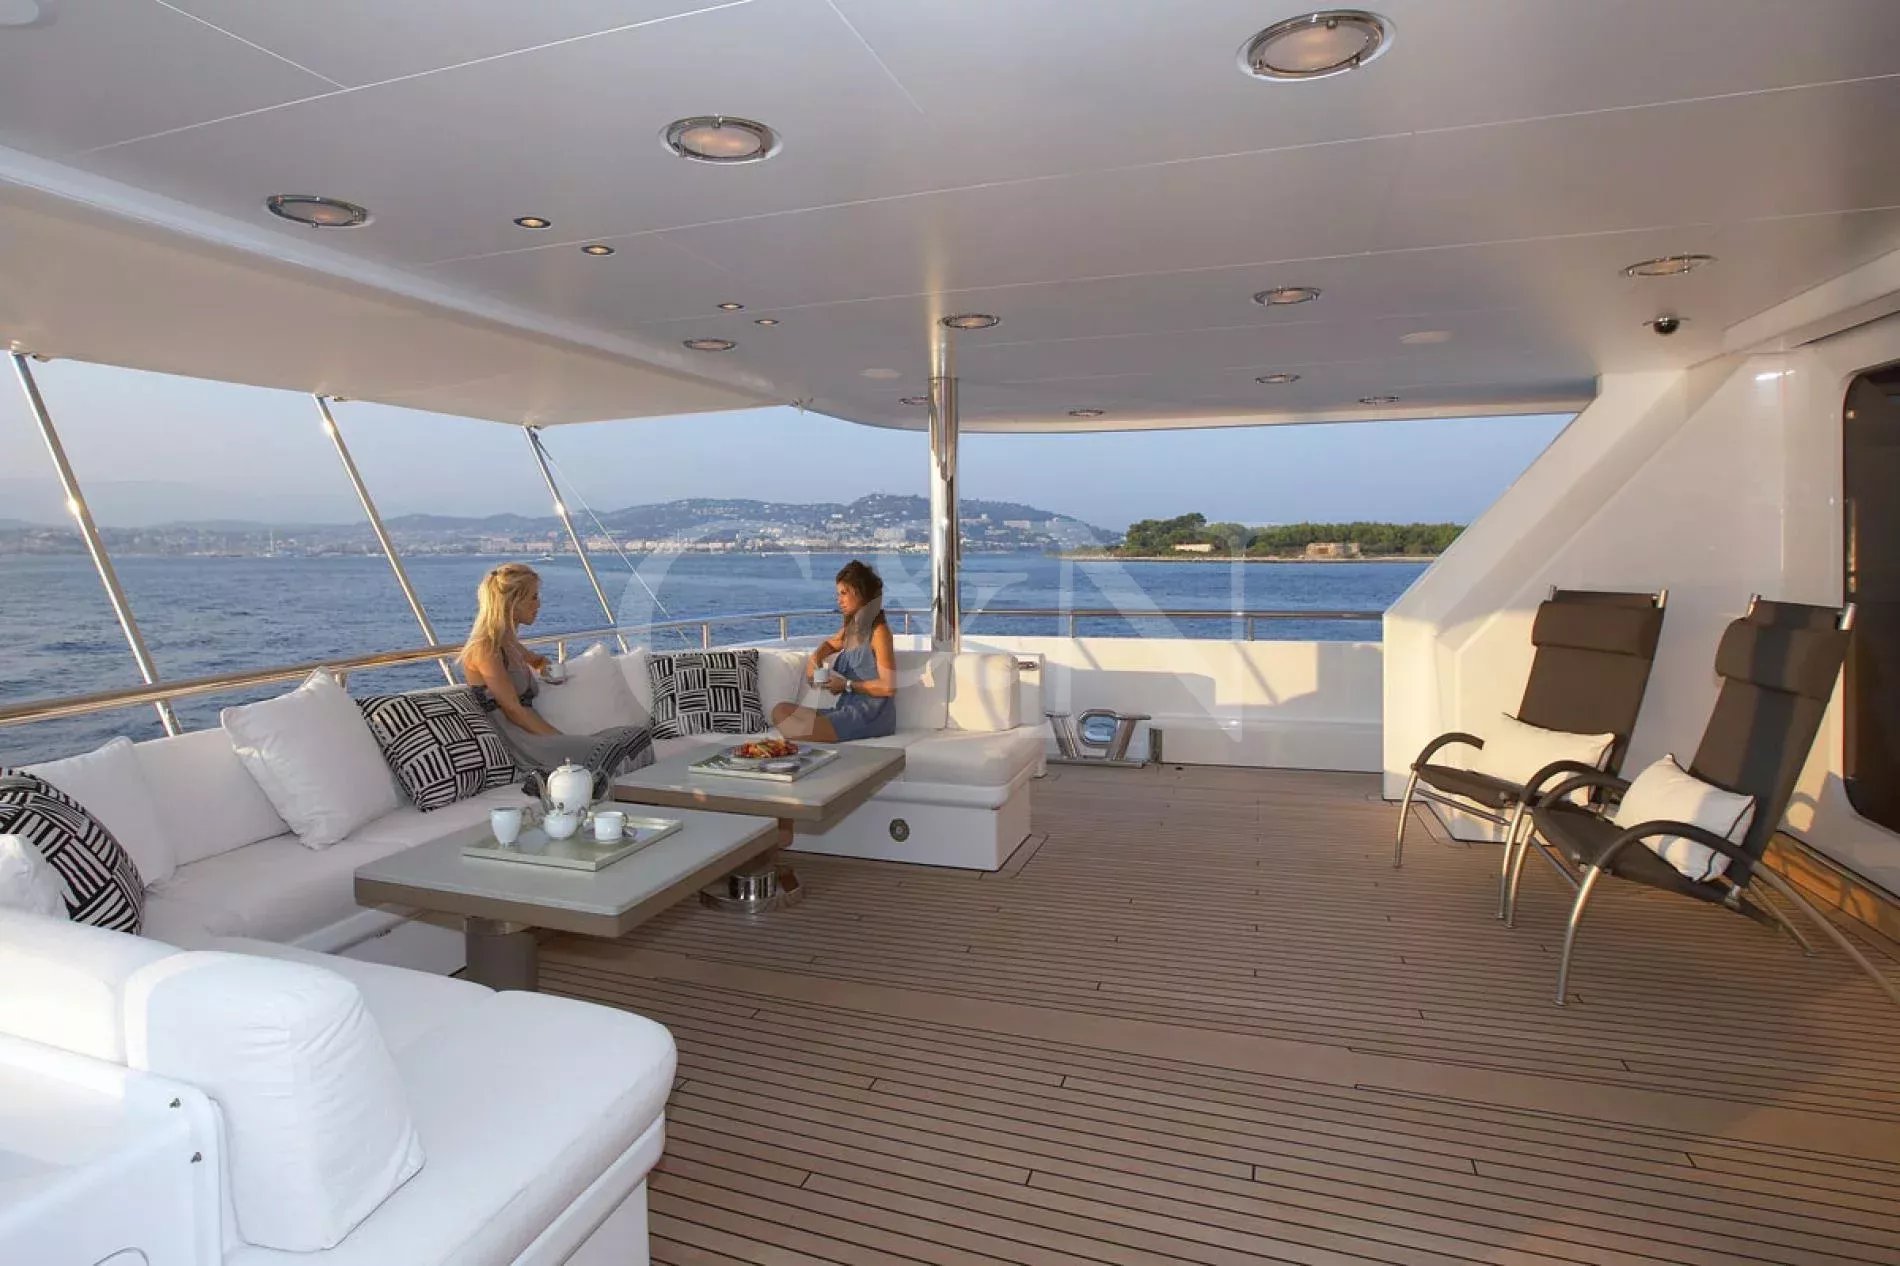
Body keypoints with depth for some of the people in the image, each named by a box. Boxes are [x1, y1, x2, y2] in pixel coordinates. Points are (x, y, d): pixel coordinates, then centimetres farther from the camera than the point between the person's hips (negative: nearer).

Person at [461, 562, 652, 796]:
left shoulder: (509, 641, 19)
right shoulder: (485, 649, -8)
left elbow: (537, 659, 43)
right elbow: (513, 710, -14)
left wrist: (544, 665, 18)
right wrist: (561, 739, -16)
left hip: (538, 731, 10)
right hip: (521, 740, -10)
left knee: (640, 734, -9)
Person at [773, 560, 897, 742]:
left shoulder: (878, 631, -9)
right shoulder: (851, 628, 16)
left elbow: (889, 686, -16)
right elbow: (830, 643, 40)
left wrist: (847, 685, -10)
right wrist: (815, 657, 17)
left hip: (870, 715, -9)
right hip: (848, 709, 9)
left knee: (799, 734, -25)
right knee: (781, 711, -5)